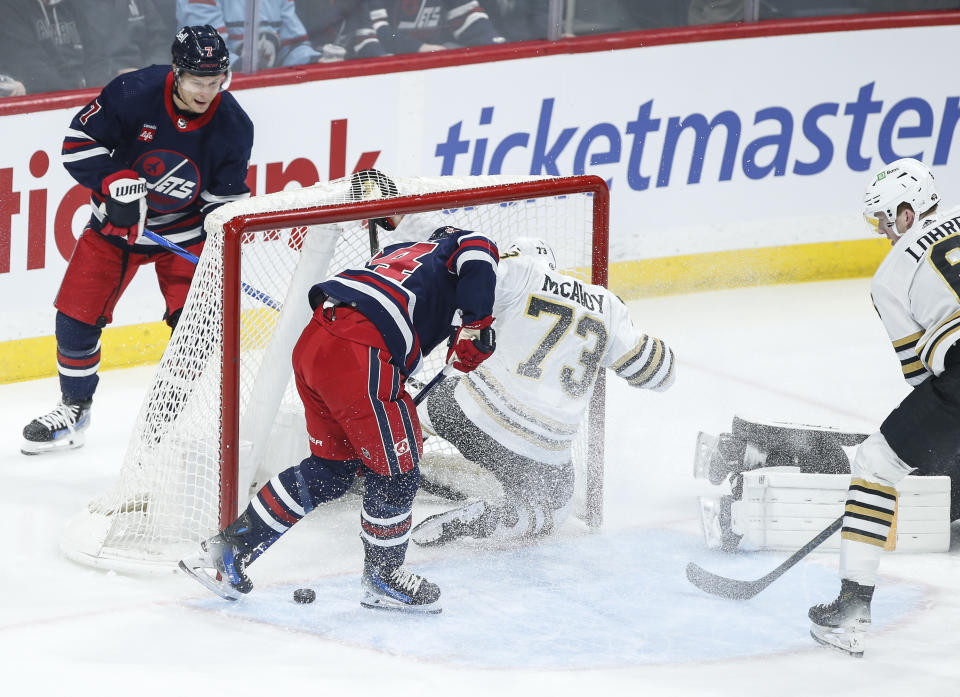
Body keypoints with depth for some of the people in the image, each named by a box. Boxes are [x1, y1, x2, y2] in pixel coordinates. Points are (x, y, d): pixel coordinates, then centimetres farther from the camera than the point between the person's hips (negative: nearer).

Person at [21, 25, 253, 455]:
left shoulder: (233, 127, -17)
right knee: (75, 316, 0)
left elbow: (227, 195, -6)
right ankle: (74, 409, 20)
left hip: (185, 231, 0)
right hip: (118, 220, 0)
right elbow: (79, 140, -16)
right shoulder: (134, 94, -24)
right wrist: (116, 182, -29)